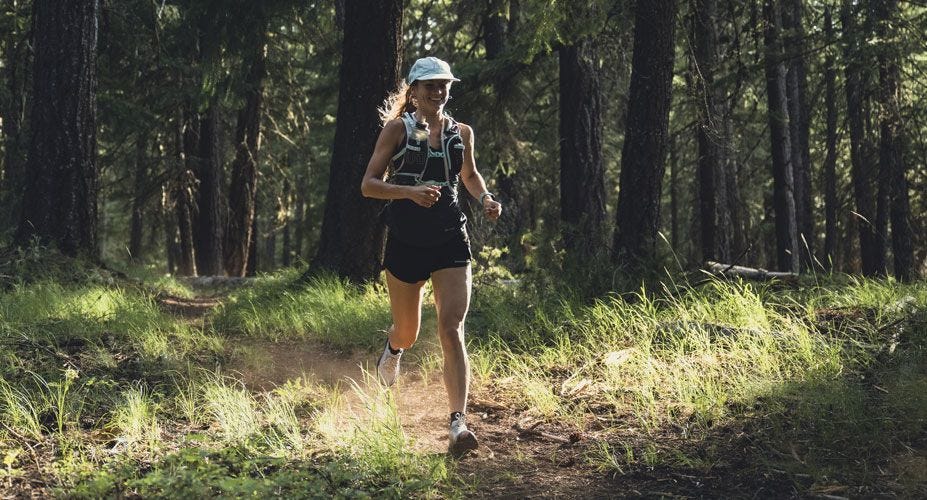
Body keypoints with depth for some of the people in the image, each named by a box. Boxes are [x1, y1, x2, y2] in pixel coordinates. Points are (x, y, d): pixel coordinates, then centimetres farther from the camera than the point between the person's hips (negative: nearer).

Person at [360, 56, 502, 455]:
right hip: (406, 242, -1)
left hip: (450, 242, 1)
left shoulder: (461, 133, 7)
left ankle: (458, 424, -19)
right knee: (408, 332, 14)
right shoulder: (397, 129, -3)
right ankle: (393, 348, 53)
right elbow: (368, 185, -6)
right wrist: (410, 191, -23)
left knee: (452, 329, -14)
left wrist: (485, 198, 5)